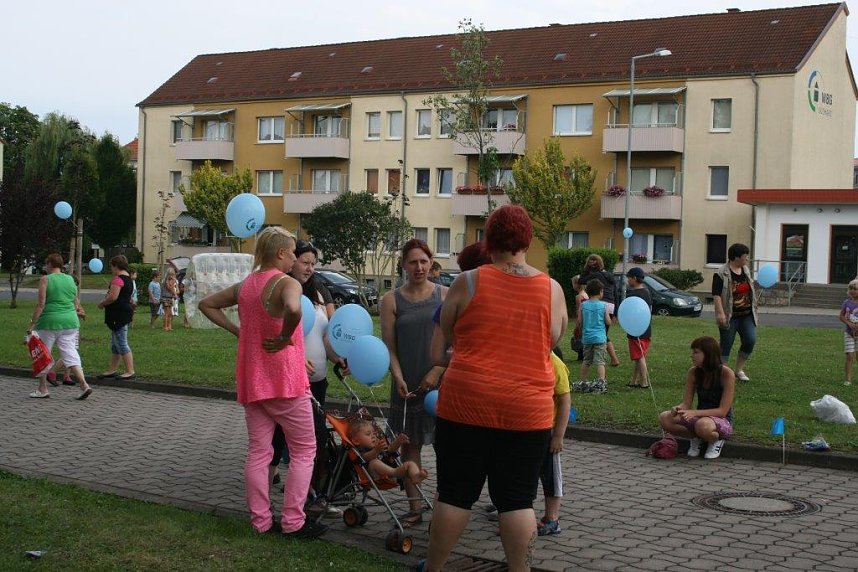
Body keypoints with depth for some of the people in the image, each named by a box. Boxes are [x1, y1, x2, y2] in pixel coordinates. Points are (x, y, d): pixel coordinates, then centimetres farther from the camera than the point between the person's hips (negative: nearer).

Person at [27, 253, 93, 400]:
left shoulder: (45, 280, -6)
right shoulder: (71, 280, 10)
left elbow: (40, 304, -11)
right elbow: (76, 304, 14)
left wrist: (32, 324, -10)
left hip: (49, 322, -5)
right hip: (70, 322, 5)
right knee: (70, 354, 4)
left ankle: (42, 389, 14)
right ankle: (84, 385, -11)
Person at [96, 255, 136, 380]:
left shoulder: (118, 278, -15)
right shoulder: (128, 278, 17)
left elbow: (113, 297, -23)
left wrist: (102, 303, -6)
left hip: (119, 314, -11)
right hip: (125, 312, 11)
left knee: (121, 343, -8)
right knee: (115, 344, 16)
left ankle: (130, 371, -8)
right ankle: (112, 370, 22)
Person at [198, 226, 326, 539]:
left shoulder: (244, 285, 9)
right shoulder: (287, 283, -14)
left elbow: (206, 304, 21)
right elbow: (293, 309, -38)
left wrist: (237, 330, 13)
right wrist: (284, 338, -20)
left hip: (251, 381, 7)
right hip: (285, 381, -7)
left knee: (258, 451, 11)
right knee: (304, 451, 5)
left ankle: (261, 521, 15)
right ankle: (293, 521, 4)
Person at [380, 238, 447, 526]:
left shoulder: (445, 295, 3)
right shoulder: (392, 300, 4)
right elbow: (389, 347, 2)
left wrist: (437, 371, -9)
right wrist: (398, 378, -11)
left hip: (441, 381, -1)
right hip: (408, 385, 1)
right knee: (410, 445, 5)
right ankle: (415, 508, 12)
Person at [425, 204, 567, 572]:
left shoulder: (468, 283, -5)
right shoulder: (553, 290, 0)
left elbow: (449, 334, 8)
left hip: (468, 404, -1)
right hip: (528, 410, 1)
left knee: (455, 493, 9)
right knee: (518, 500, 7)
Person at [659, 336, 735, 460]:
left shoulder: (726, 374, -17)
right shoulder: (693, 372, -3)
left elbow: (722, 411, -19)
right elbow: (686, 404, -1)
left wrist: (695, 413, -31)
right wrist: (677, 408, -26)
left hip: (722, 421, -5)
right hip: (700, 417, 5)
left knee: (703, 425, -41)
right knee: (665, 418, -19)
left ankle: (716, 439, -6)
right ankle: (696, 437, 2)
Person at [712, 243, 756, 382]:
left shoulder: (746, 270, 10)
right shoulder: (721, 274, -12)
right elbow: (716, 295, -17)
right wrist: (720, 313, -24)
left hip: (746, 315, 6)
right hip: (730, 316, -6)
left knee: (750, 340, -5)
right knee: (726, 345, 1)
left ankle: (739, 370, 11)